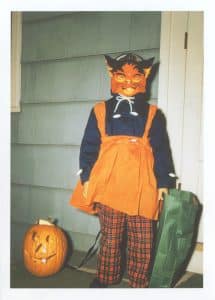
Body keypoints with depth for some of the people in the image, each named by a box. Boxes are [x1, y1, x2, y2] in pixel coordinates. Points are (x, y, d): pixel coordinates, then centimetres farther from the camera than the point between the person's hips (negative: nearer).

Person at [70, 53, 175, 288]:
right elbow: (89, 147, 8)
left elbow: (161, 151, 10)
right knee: (110, 238, 10)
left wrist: (163, 183, 4)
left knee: (143, 242, 6)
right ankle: (104, 280, 28)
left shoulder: (153, 114, 11)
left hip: (142, 188, 1)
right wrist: (86, 178, 1)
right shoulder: (100, 111, 9)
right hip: (109, 185, 0)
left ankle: (139, 285, 23)